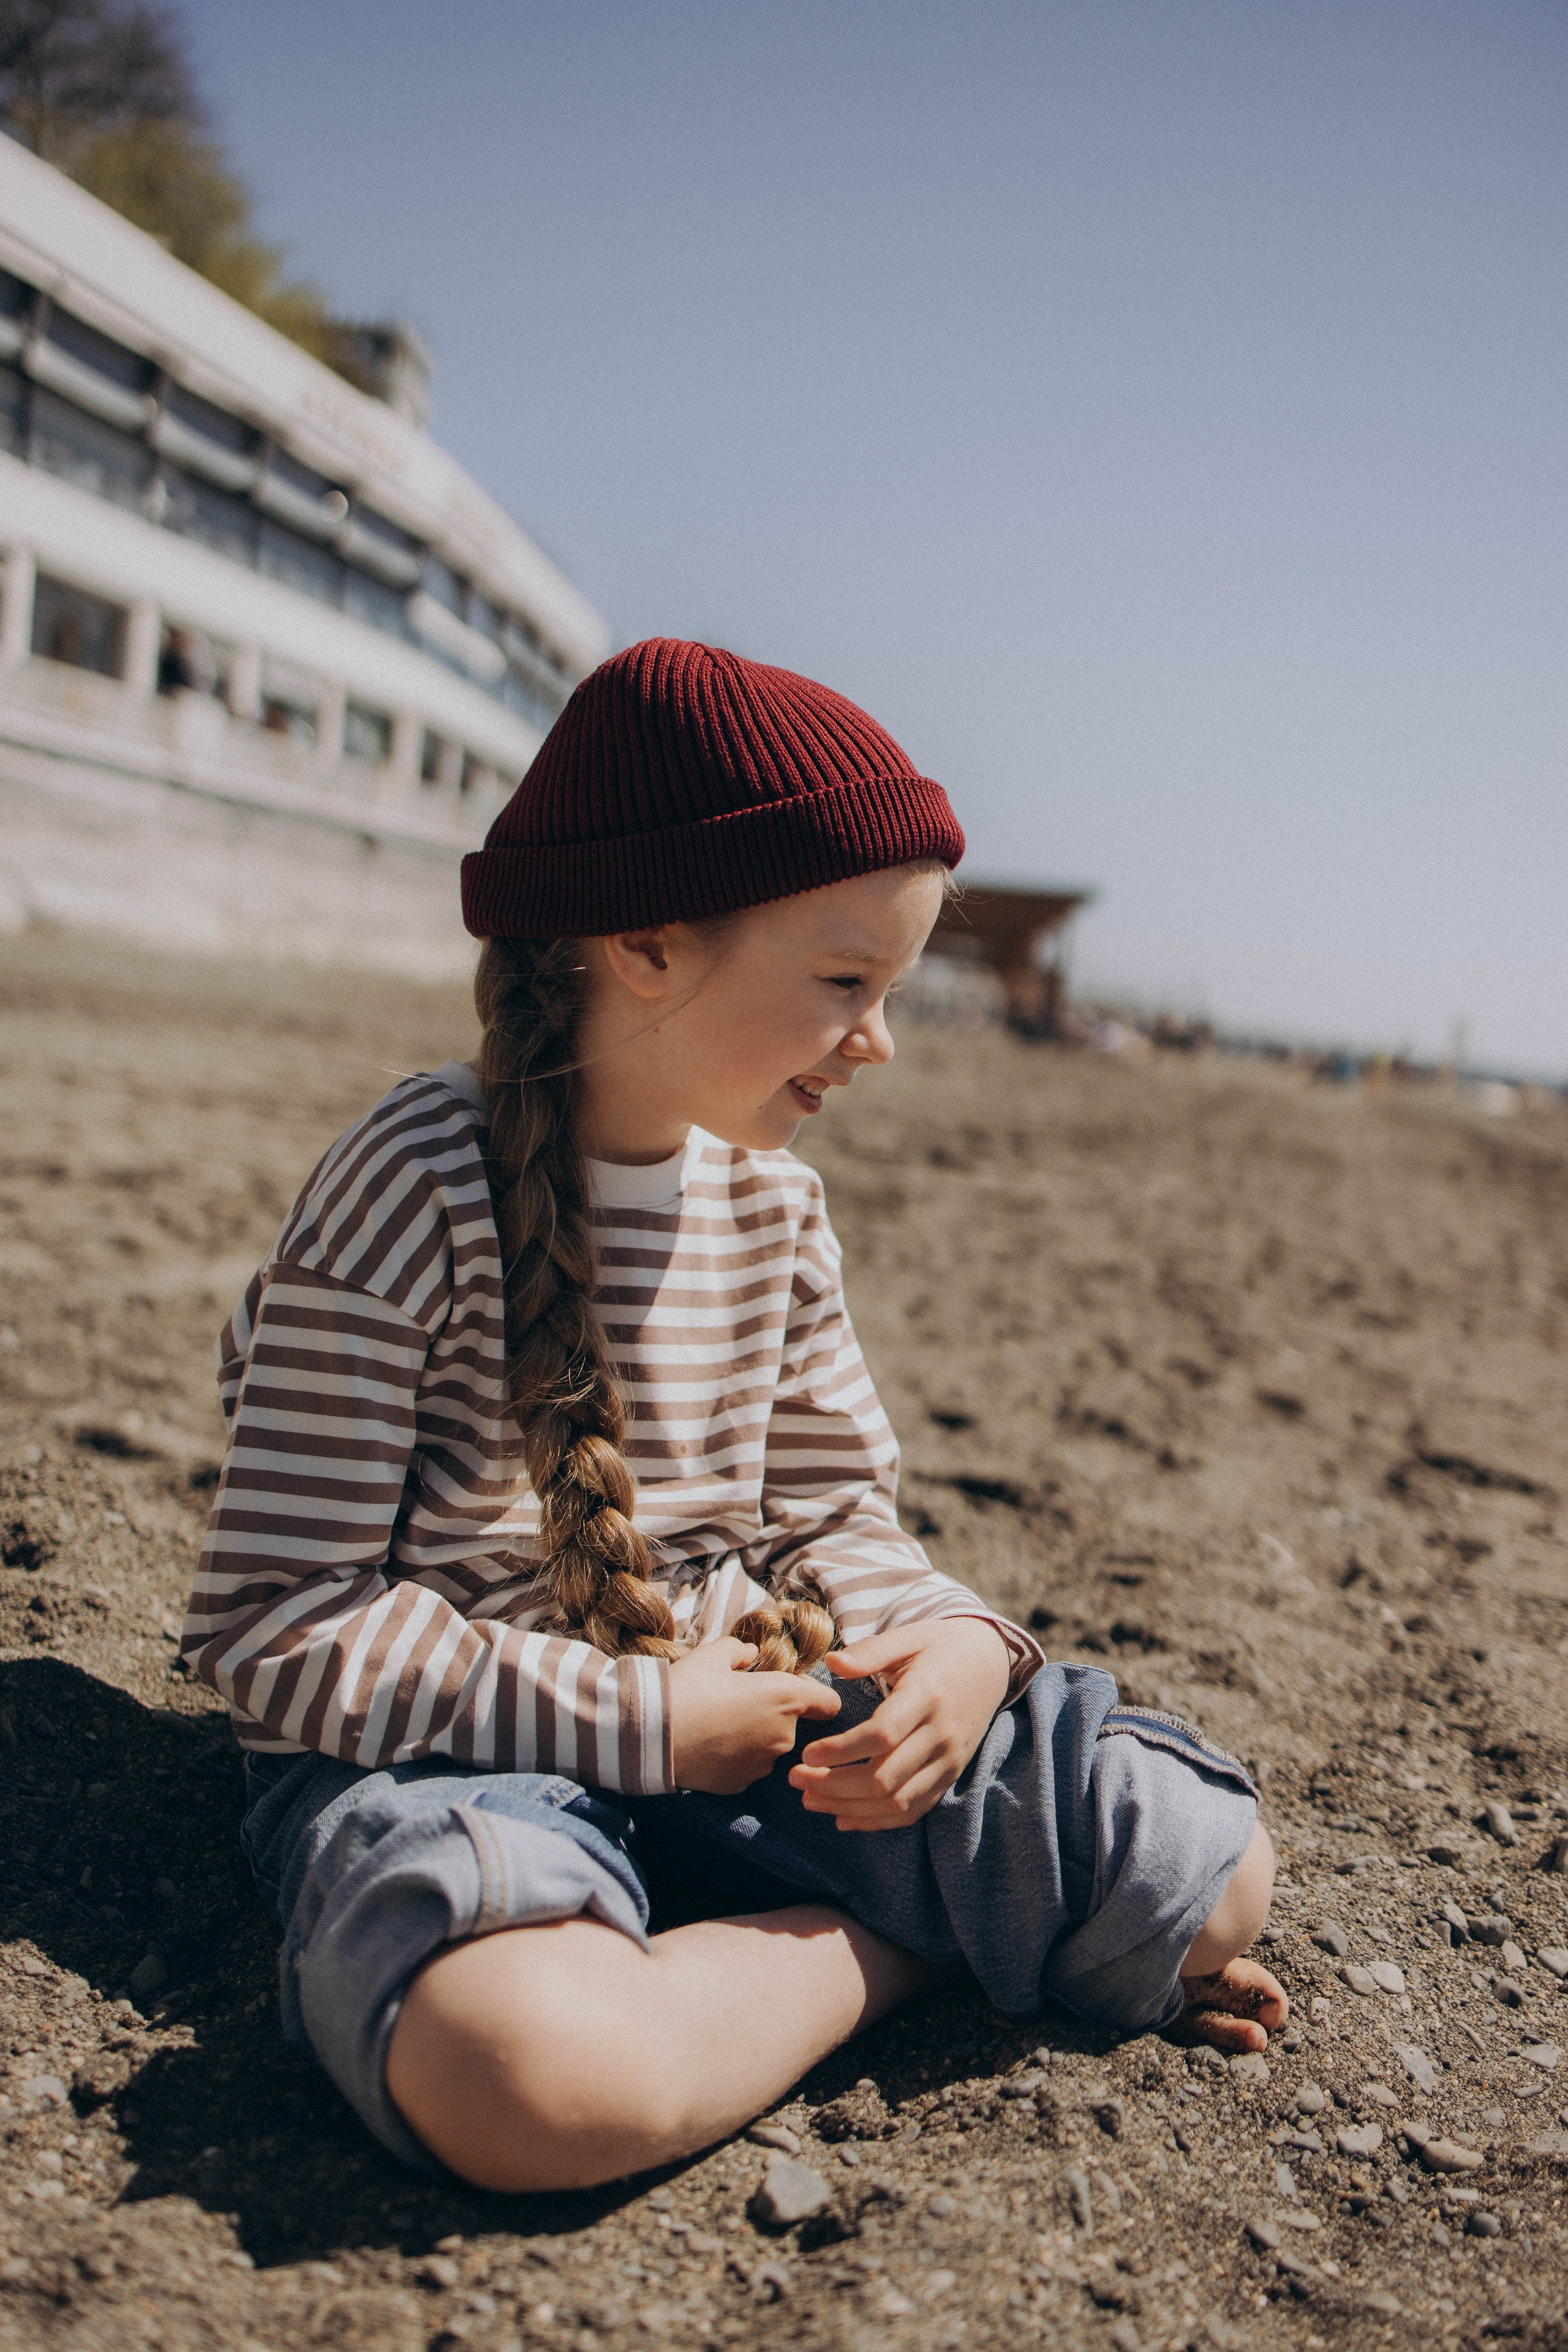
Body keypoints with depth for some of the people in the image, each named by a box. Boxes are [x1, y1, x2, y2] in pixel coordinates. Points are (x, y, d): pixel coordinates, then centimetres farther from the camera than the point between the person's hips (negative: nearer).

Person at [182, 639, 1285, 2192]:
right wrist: (636, 1715, -18)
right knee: (531, 2080, -39)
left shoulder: (773, 1203, 4)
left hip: (731, 1715, 5)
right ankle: (901, 1941, -11)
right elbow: (275, 1624, -17)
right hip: (450, 1751, -4)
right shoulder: (420, 1188, -18)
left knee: (1215, 1871, -5)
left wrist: (953, 1640, -11)